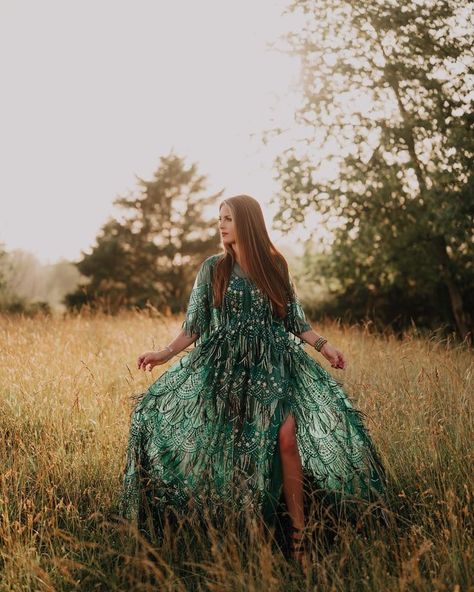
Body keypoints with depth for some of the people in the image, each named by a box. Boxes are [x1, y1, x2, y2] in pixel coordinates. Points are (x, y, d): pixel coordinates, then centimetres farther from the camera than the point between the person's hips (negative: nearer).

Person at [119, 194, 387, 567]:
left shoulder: (276, 265, 7)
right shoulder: (213, 268, 6)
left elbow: (295, 320, 12)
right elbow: (195, 325, 7)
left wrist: (324, 346, 1)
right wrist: (165, 354, -4)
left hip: (273, 363, 0)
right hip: (227, 367, 0)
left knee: (287, 438, -18)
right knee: (234, 445, -11)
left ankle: (298, 535, -10)